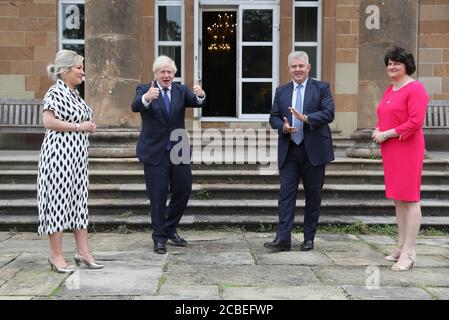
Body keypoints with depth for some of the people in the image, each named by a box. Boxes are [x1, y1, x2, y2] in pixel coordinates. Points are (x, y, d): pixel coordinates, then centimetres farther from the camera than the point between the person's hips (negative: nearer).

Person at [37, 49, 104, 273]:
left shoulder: (74, 93, 16)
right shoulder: (55, 92, -10)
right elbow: (48, 121, -21)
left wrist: (88, 126, 12)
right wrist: (78, 126, -16)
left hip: (78, 155, 9)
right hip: (59, 153, -9)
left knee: (79, 200, 10)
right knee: (58, 200, -2)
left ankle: (83, 251, 16)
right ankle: (56, 256, 6)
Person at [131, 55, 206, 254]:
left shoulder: (181, 91, 6)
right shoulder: (144, 89, -3)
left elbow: (196, 102, -12)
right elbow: (135, 106, -23)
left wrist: (200, 95, -37)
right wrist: (147, 98, -46)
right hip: (155, 153, -4)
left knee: (183, 191, 10)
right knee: (158, 197, 2)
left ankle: (170, 229, 32)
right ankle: (159, 238, 15)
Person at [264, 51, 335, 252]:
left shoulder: (321, 88, 3)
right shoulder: (281, 91, 13)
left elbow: (329, 113, -10)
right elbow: (274, 117, 10)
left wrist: (306, 118, -24)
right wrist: (283, 127, -11)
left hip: (314, 150, -2)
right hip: (289, 151, 2)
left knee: (313, 196, 6)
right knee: (286, 194, -3)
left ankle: (309, 238, 17)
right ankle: (283, 238, -3)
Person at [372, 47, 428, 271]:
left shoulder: (415, 89, -10)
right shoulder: (389, 90, 17)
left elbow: (415, 122, -18)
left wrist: (387, 134, -14)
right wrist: (378, 130, 4)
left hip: (407, 150, -9)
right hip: (390, 151, 9)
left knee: (410, 198, -5)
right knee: (398, 199, 13)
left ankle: (408, 253, -2)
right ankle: (401, 246, 22)